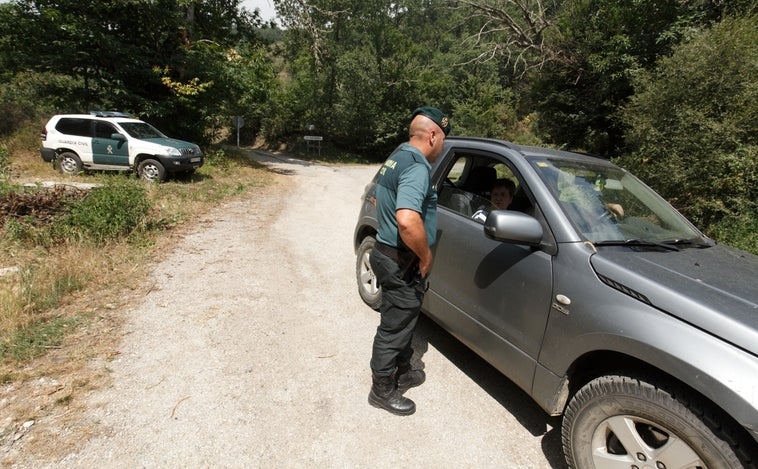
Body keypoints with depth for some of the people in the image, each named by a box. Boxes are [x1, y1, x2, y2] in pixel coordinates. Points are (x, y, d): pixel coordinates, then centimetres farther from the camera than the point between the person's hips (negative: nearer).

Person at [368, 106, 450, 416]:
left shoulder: (397, 157, 10)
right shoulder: (417, 167, -22)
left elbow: (379, 200, 23)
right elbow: (408, 220, -38)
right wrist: (426, 257, -22)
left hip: (387, 251, 10)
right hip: (401, 262, -10)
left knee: (402, 321, 24)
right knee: (395, 327, 6)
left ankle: (401, 372, 42)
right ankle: (383, 390, 25)